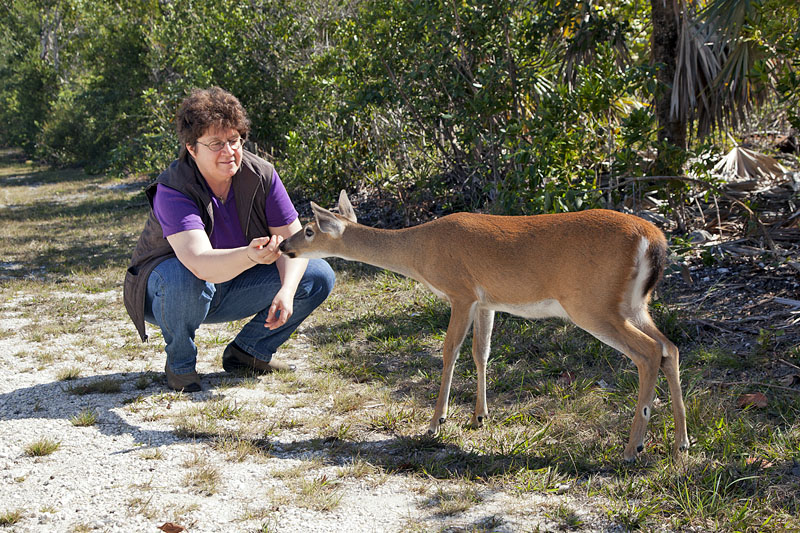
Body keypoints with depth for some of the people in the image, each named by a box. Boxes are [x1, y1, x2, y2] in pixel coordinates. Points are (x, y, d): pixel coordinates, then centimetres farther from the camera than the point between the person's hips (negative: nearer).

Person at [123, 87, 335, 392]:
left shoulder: (261, 175, -15)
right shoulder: (172, 190, -29)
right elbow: (200, 264, -43)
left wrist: (286, 292, -31)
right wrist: (250, 256, -62)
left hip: (232, 290, 5)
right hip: (165, 287, -5)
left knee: (319, 277, -9)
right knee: (184, 278, -41)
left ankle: (248, 350, 6)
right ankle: (180, 363, -11)